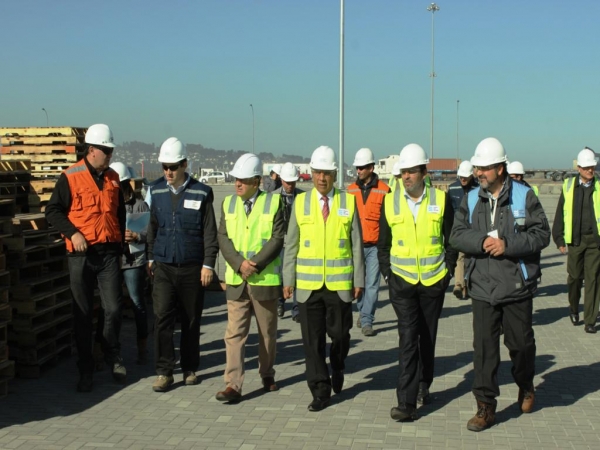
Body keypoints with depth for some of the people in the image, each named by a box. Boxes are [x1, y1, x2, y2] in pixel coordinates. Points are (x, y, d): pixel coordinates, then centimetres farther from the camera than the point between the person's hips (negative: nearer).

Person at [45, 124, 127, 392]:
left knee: (114, 309, -4)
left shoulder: (112, 178, 10)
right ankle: (85, 371, 15)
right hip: (81, 254, -3)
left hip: (109, 252, 3)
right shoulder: (70, 177, -5)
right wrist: (72, 233, -16)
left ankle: (113, 356, 21)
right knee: (83, 315, 5)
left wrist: (120, 245, 17)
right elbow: (53, 211, -4)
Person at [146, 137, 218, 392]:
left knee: (191, 320, 8)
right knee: (162, 317, -8)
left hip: (192, 267, -1)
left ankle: (190, 369, 22)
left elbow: (209, 232, -2)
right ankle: (164, 372, -1)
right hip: (164, 266, 2)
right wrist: (151, 257, 14)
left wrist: (208, 264, -7)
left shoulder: (201, 193, -3)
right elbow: (153, 226, 15)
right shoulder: (157, 192, 6)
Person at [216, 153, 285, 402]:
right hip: (236, 280, 2)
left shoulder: (273, 202, -2)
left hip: (265, 279, -2)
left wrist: (256, 264, -17)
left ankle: (267, 374, 30)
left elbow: (278, 239, -9)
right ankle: (233, 385, -3)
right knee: (234, 333, -4)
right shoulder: (228, 203, 8)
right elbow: (223, 238, 2)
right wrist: (239, 263, -13)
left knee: (267, 332, 12)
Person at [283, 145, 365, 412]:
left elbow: (356, 245, 3)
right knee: (312, 339, 3)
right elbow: (291, 245, 6)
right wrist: (288, 280, 2)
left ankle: (337, 368, 36)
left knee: (339, 333, 5)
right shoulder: (300, 203, 4)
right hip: (308, 284, 1)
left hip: (340, 283, -1)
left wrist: (359, 280, 1)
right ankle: (320, 391, 14)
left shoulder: (348, 202, 2)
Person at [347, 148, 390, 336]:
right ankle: (363, 312, 31)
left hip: (375, 246, -3)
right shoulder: (350, 190, 7)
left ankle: (367, 321, 1)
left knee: (372, 285, -4)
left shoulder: (383, 190, -2)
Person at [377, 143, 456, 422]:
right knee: (408, 339, -8)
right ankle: (407, 403, -9)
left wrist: (448, 271, 0)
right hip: (402, 282, -1)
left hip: (434, 281, 1)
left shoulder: (440, 199, -3)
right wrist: (387, 274, 0)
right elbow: (383, 244, 7)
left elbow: (452, 239, 4)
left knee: (427, 338, 13)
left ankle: (424, 385, 34)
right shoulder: (390, 202, -2)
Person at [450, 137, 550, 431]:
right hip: (482, 286, 2)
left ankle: (525, 387, 41)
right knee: (484, 346, 1)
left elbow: (541, 233, -7)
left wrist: (508, 245, -18)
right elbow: (457, 235, 2)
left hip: (517, 285, -2)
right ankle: (485, 406, 9)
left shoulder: (524, 196, -5)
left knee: (520, 342, 12)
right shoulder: (471, 199, 5)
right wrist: (481, 241, -16)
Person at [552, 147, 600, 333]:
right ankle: (574, 307, 33)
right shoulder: (569, 186, 5)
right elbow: (560, 215, 8)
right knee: (574, 277, 7)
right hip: (575, 240, 0)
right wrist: (559, 239, 4)